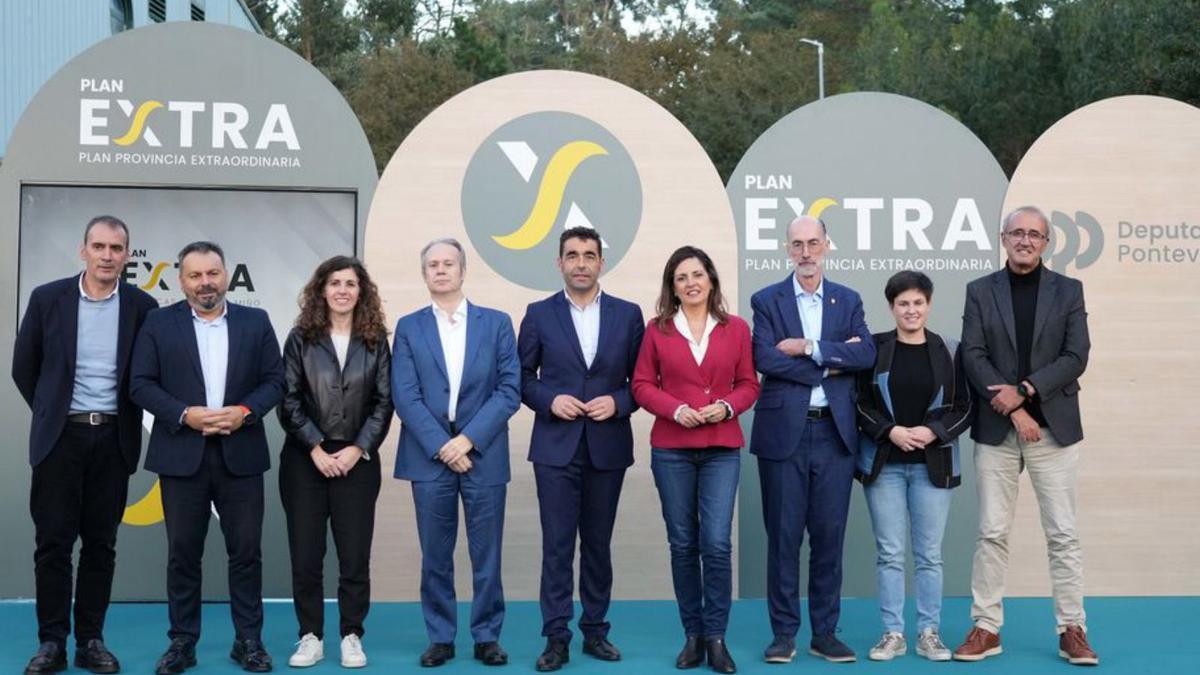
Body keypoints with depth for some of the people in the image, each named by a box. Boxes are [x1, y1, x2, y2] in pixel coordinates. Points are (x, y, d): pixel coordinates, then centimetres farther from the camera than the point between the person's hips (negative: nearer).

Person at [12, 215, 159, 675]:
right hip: (60, 436, 0)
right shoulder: (47, 298, -2)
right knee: (53, 542, 2)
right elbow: (24, 368, 8)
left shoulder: (142, 306, -1)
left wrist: (128, 417, 8)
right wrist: (51, 413, 10)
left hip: (114, 439, 1)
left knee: (100, 544, 6)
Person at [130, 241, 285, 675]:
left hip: (240, 454, 1)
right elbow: (141, 384, -2)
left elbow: (275, 380, 4)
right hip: (181, 455, -1)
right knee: (183, 552, 5)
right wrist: (185, 414, -15)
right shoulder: (159, 323, 4)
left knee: (246, 551, 4)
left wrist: (245, 411, -13)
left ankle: (248, 640, 14)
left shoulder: (255, 322, 7)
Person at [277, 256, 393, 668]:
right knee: (305, 555, 2)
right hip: (305, 460, 0)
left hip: (357, 460, 0)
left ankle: (351, 637, 13)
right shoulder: (301, 338, 2)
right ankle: (311, 637, 13)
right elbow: (289, 401, -2)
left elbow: (384, 402, 1)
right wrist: (316, 449, -9)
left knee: (355, 556, 1)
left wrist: (358, 449, -8)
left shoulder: (375, 341, 5)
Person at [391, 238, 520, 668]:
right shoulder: (408, 328, 7)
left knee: (487, 555, 5)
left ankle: (487, 637, 16)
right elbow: (405, 396, -2)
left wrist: (469, 438, -11)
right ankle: (440, 638, 17)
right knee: (435, 557, 7)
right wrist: (441, 446, -12)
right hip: (430, 456, 1)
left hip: (484, 455, 0)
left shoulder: (497, 323, 5)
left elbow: (510, 389, -2)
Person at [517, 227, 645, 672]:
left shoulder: (628, 314, 5)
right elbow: (522, 377, 5)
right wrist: (550, 400, -12)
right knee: (557, 545, -1)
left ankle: (595, 631, 21)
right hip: (556, 446, -1)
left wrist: (618, 402, -11)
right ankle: (556, 638, 5)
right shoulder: (539, 314, 3)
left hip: (608, 447, 1)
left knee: (598, 543, 10)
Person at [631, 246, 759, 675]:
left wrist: (726, 407, -11)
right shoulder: (657, 329, 4)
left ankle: (716, 637, 4)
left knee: (717, 543, -8)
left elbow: (749, 385, 8)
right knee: (682, 543, 5)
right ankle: (692, 635, 16)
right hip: (671, 448, 0)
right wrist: (676, 409, -12)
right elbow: (642, 385, 3)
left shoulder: (736, 328, 5)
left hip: (722, 448, 0)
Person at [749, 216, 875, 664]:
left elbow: (866, 354, -5)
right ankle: (783, 633, 12)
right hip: (784, 431, -2)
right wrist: (830, 364, -10)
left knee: (829, 535, 6)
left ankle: (825, 634, 15)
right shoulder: (767, 301, 4)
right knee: (783, 535, 3)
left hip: (834, 431, 2)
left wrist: (809, 348, -13)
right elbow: (765, 359, -11)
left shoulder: (848, 301, 11)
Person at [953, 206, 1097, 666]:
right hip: (996, 429, 0)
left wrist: (1025, 390, -15)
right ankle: (987, 628, 11)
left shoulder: (1068, 291, 6)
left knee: (1063, 534, 3)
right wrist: (1014, 409, -13)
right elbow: (973, 356, -3)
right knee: (992, 533, 4)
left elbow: (1076, 357, -3)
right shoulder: (980, 291, 5)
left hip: (1054, 427, 0)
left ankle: (1072, 630, 11)